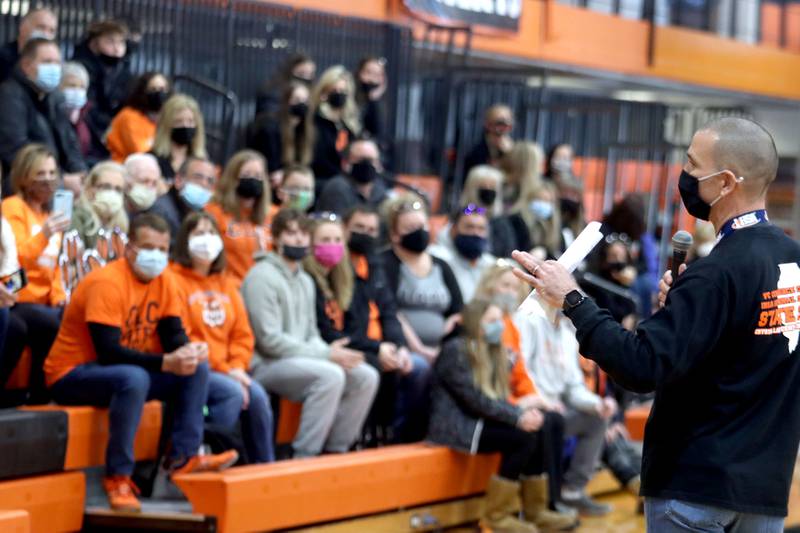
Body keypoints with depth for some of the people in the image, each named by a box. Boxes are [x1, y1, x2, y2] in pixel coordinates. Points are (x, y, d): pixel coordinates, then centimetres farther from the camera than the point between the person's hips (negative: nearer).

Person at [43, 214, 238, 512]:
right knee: (134, 378, -38)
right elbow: (108, 352, -29)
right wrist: (165, 363, -35)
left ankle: (183, 457, -9)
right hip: (72, 375, -8)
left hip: (130, 370, 8)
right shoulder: (106, 282, -22)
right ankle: (118, 477, -29)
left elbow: (173, 334, 1)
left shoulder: (163, 279, 2)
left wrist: (189, 350, -23)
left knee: (197, 369, -7)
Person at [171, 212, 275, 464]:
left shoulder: (226, 284, 19)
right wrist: (223, 369, -15)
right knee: (233, 393, -30)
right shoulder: (175, 280, -4)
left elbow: (243, 334, 14)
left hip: (227, 371, 6)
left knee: (257, 395, -19)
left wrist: (237, 367, -6)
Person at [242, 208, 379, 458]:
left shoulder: (305, 280, 18)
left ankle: (335, 449, -2)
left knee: (366, 376, -8)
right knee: (330, 375, -31)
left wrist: (330, 351, -6)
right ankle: (305, 456, -24)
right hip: (265, 365, -8)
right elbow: (270, 340, -17)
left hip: (301, 360, 8)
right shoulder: (262, 276, -10)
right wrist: (326, 355, -17)